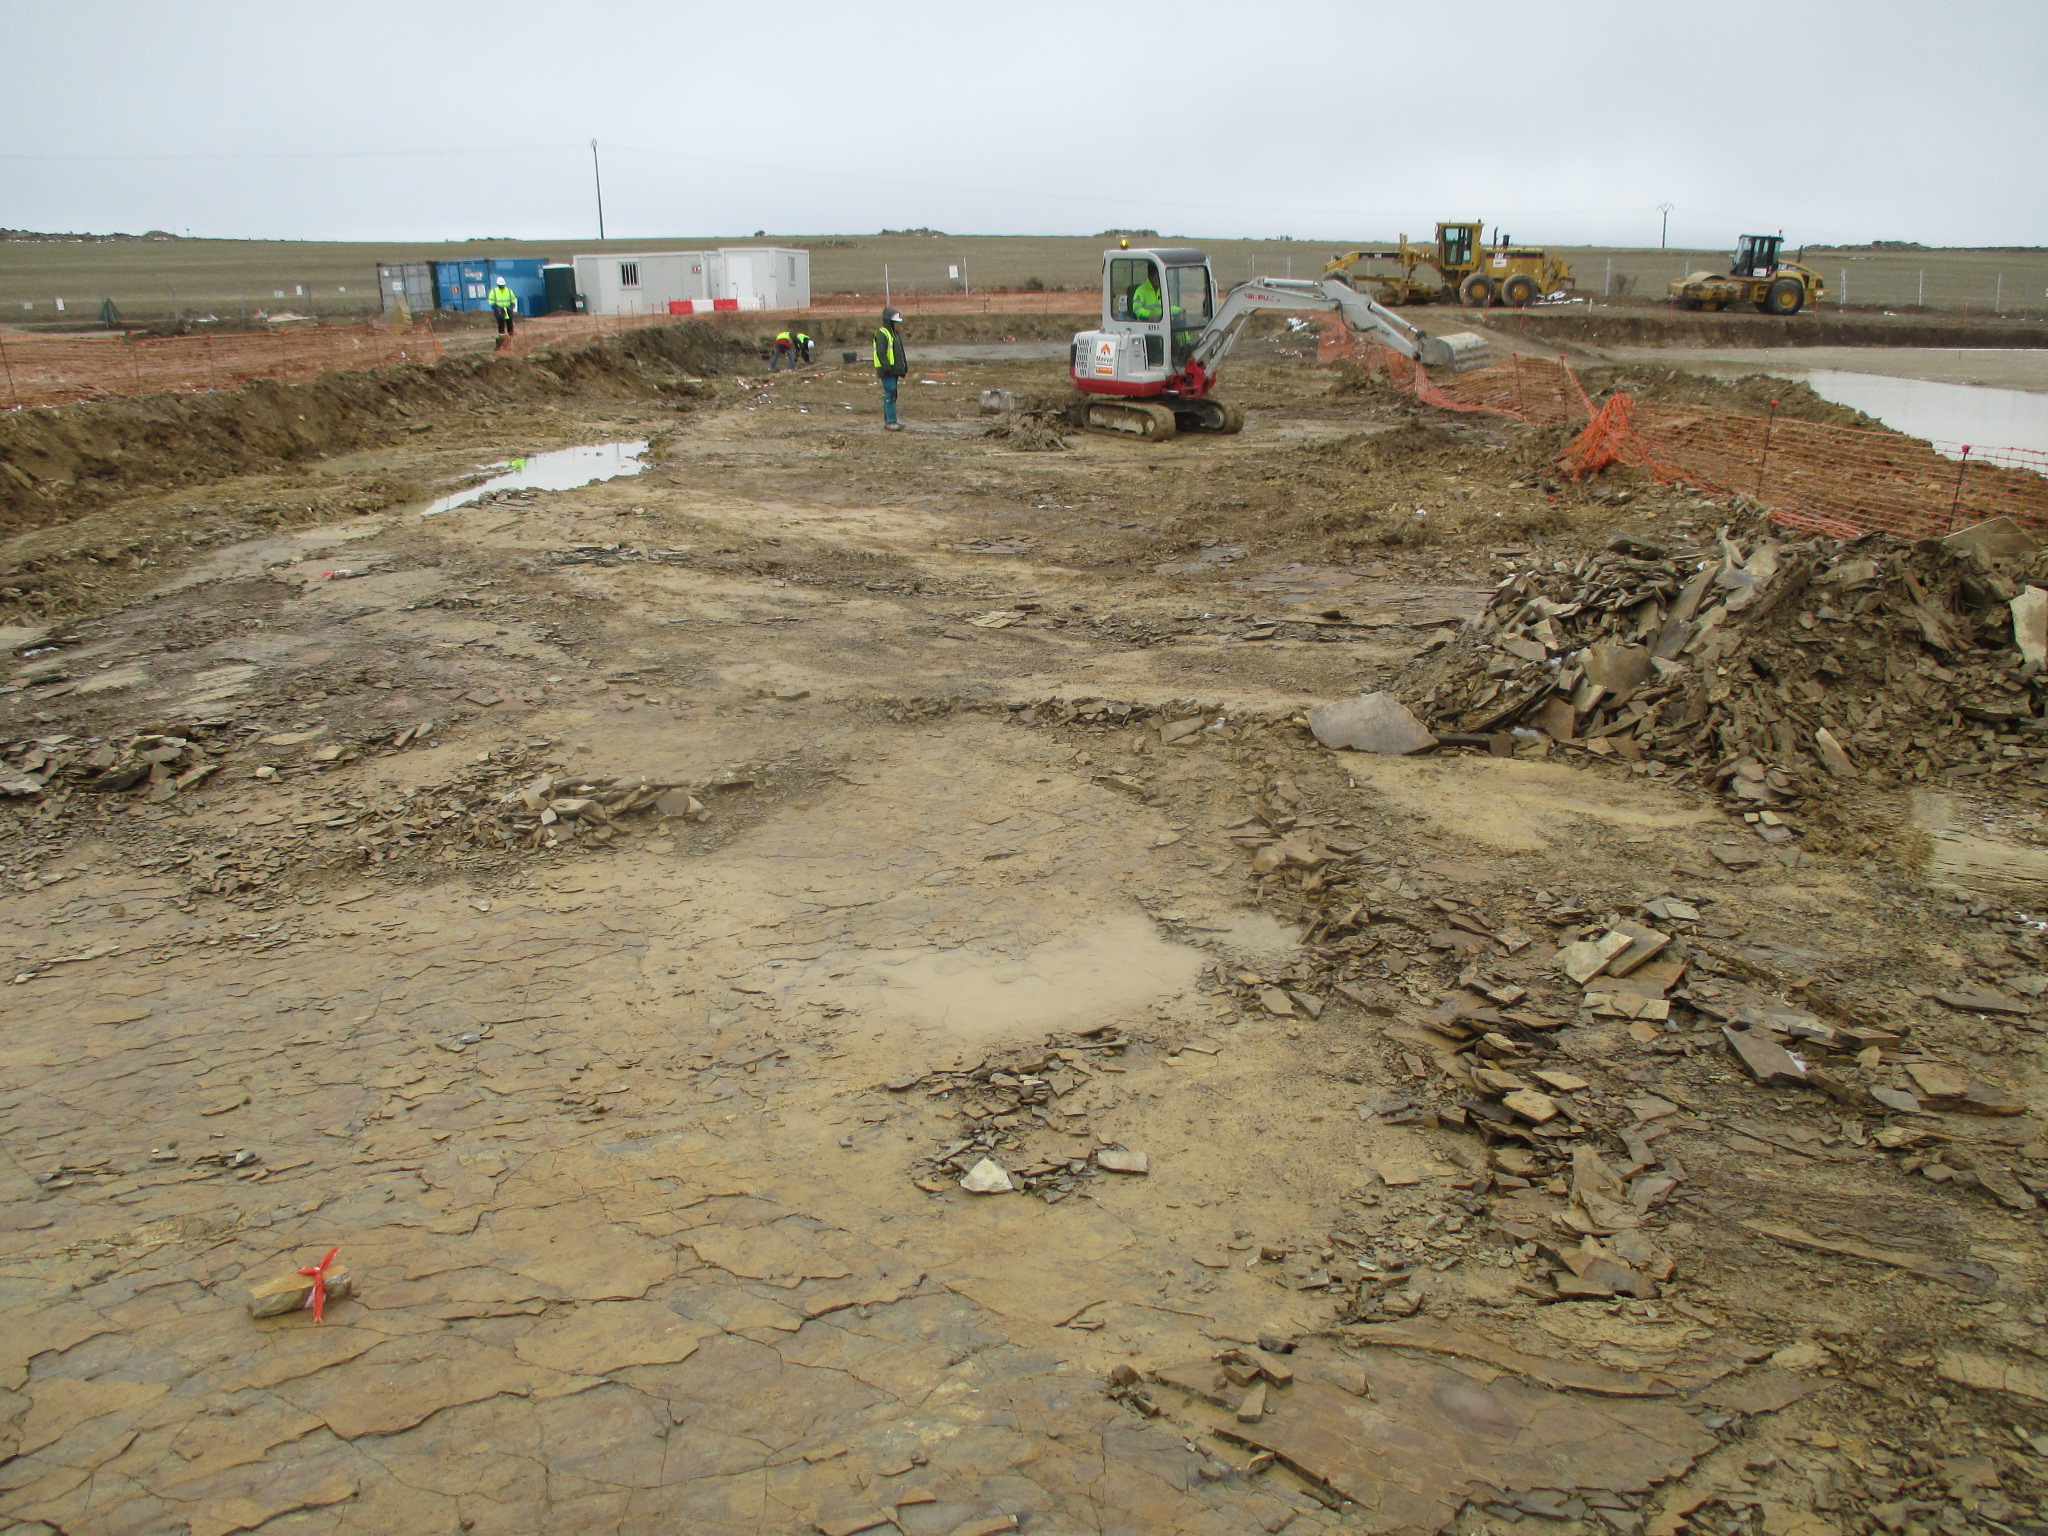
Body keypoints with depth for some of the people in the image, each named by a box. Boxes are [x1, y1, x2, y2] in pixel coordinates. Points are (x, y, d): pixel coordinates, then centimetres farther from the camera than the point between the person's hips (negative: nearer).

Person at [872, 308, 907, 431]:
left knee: (891, 395, 12)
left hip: (894, 370, 9)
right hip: (887, 371, -9)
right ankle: (890, 421, -13)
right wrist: (888, 367, -23)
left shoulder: (895, 333, 18)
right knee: (890, 394, -12)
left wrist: (902, 369, 20)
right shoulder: (882, 334, -12)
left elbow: (899, 352, 25)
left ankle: (887, 420, 18)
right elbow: (881, 353, -19)